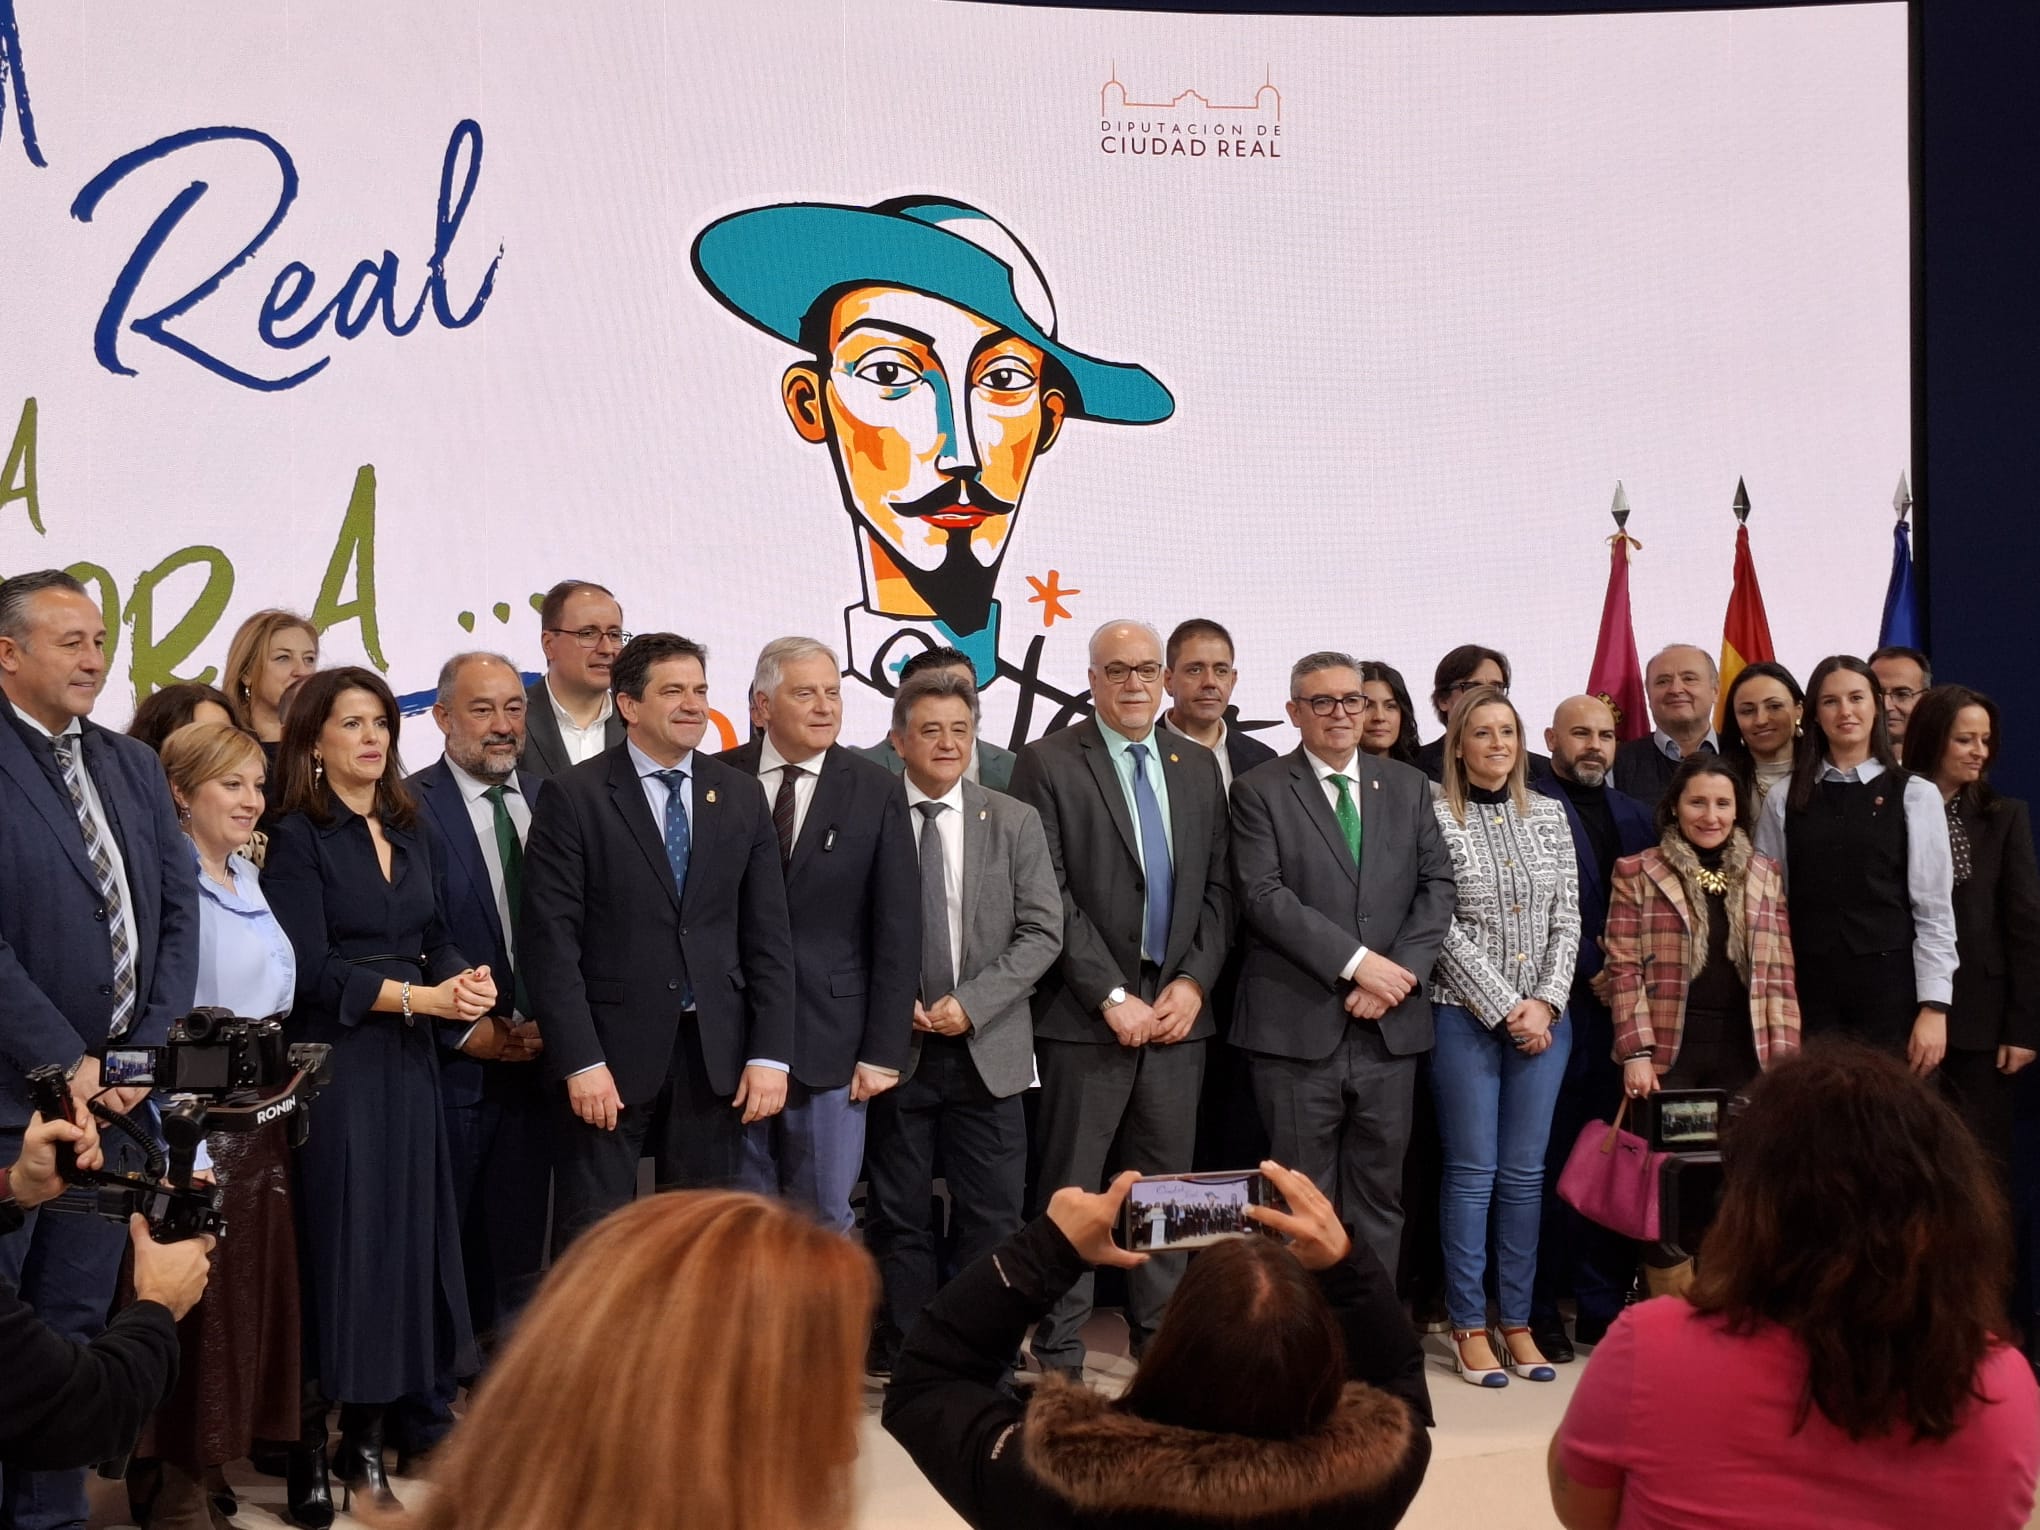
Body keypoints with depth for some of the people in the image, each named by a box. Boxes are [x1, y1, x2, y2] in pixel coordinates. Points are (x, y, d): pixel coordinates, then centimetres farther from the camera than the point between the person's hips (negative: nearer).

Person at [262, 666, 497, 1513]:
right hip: (335, 1060, -6)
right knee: (345, 1236, -3)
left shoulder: (408, 831, 13)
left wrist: (468, 974, -9)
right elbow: (310, 968, -14)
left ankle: (370, 1428, 12)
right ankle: (332, 1432, 6)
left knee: (407, 1229, 4)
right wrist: (421, 997, -18)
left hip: (409, 1058, 6)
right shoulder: (296, 838, -7)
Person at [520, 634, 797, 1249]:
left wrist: (770, 1054, 0)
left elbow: (768, 936, 8)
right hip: (611, 1055, -3)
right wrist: (580, 1062, -14)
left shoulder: (740, 797, 8)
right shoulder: (574, 797, -4)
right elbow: (550, 940, -8)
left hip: (714, 1057, 4)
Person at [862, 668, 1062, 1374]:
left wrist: (971, 1003, -10)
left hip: (986, 1049, 2)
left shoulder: (1014, 823, 6)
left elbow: (1042, 931, 1)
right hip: (893, 1049, -1)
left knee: (991, 1216, 3)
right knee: (898, 1217, 5)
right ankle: (901, 1362, 15)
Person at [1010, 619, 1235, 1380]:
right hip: (1086, 1015, -4)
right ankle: (1059, 1353, 8)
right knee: (1072, 1189, 1)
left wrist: (1193, 983, -2)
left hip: (1177, 1010, 4)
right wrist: (1112, 995, -13)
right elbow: (1049, 895, -9)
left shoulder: (1198, 765, 12)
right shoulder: (1049, 762, -3)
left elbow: (1217, 887, 11)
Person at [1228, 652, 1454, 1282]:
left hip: (1389, 1025, 4)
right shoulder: (1260, 791, 1)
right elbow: (1263, 896, -10)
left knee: (1379, 1194, 9)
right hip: (1298, 1026, -3)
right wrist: (1356, 961, -15)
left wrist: (1402, 970, -8)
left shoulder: (1409, 786, 14)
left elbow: (1437, 885, 7)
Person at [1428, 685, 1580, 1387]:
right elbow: (1443, 927, -9)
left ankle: (1518, 1322, 14)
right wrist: (1505, 1008, -11)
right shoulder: (1435, 816, -4)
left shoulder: (1548, 815, 10)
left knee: (1526, 1171, 7)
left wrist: (1545, 1003, -5)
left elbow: (1567, 919, 7)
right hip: (1467, 1014, -4)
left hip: (1542, 1018, 4)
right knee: (1472, 1172, 0)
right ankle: (1469, 1328, 6)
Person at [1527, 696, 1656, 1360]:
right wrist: (1591, 976, -10)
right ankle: (1539, 1309, 7)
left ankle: (1603, 1305, 15)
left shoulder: (1635, 816, 18)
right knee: (1547, 1163, -1)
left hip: (1619, 1010, 5)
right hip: (1560, 1008, -5)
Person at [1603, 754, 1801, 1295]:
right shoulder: (1637, 873, 2)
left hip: (1744, 1053, 3)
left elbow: (1780, 972, 10)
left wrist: (1787, 1058, 3)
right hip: (1669, 1053, -3)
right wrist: (1636, 1052, -10)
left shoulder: (1763, 876, 12)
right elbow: (1624, 968, -3)